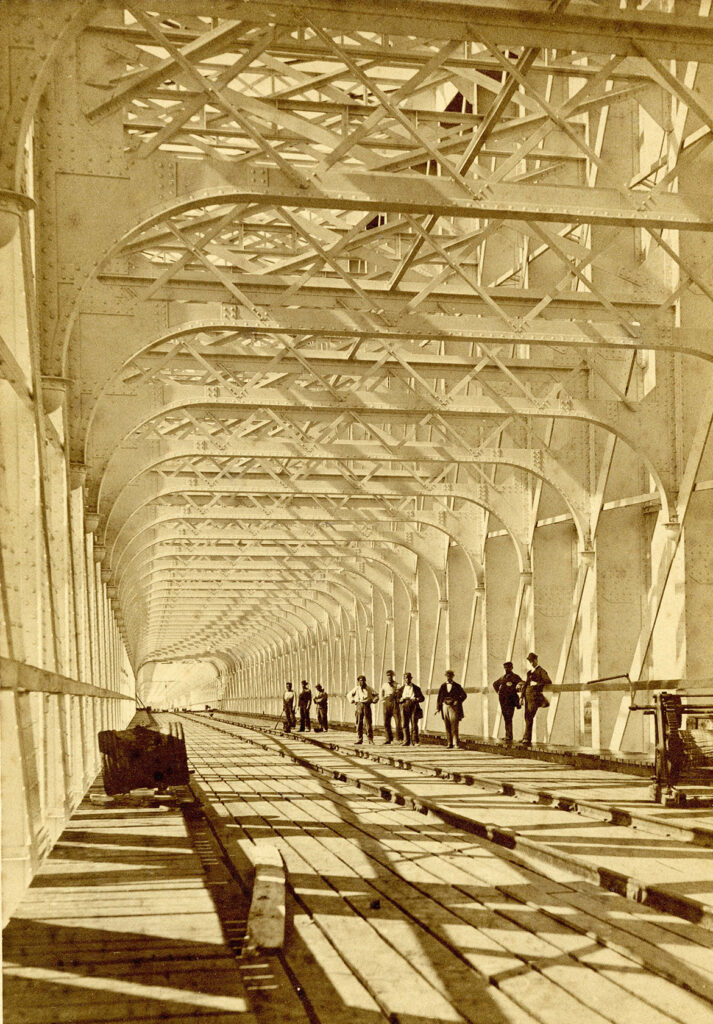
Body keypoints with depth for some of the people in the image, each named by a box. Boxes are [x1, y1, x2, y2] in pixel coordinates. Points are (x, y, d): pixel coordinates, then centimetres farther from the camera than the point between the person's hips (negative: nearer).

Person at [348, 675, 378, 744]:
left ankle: (370, 739, 0)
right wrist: (353, 701, 10)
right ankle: (359, 739, 6)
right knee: (359, 723, 1)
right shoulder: (356, 688, 9)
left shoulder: (368, 688, 7)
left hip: (367, 706, -1)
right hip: (359, 706, 1)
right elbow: (350, 695, 23)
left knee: (368, 722, -4)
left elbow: (376, 695, 17)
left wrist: (374, 700, 2)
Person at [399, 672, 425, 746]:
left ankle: (415, 741, -6)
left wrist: (416, 699, -12)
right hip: (404, 707, 2)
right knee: (405, 724, -2)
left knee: (414, 724, -8)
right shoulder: (401, 689, 17)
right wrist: (402, 699, -7)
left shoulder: (416, 688, 10)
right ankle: (406, 741, 2)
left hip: (414, 707, -2)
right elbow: (398, 699, 15)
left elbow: (422, 698, 7)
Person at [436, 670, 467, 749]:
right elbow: (439, 697, 9)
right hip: (445, 706, 3)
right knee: (447, 726, 1)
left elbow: (464, 695, 10)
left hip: (454, 707, -3)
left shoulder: (456, 686, 2)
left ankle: (456, 742, -8)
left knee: (454, 725, -12)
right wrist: (438, 708, 2)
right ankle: (450, 743, 5)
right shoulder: (443, 686, 9)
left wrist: (458, 701, -4)